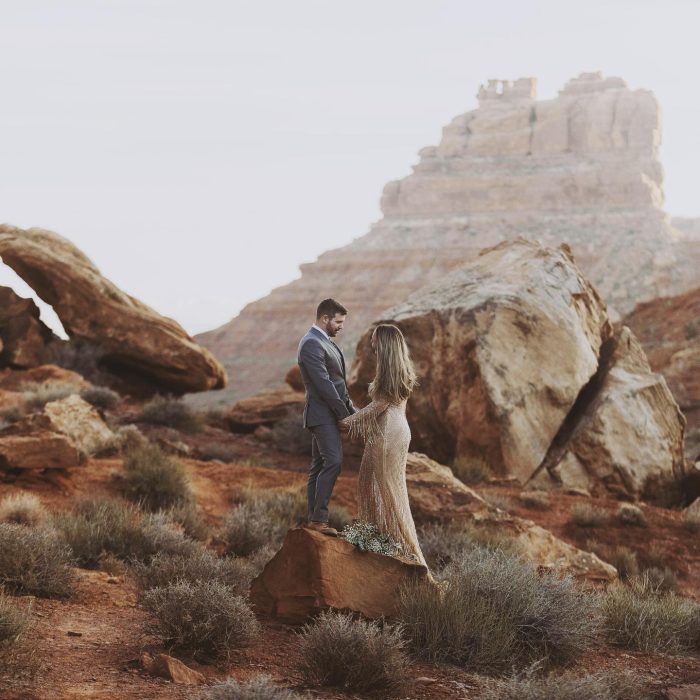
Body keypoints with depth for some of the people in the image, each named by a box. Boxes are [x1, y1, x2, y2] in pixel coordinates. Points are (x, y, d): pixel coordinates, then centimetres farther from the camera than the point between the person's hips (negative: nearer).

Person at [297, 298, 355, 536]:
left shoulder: (323, 342, 16)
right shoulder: (312, 344, -16)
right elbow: (323, 384, -20)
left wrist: (350, 408, 11)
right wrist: (344, 413, -16)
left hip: (328, 415, 10)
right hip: (323, 413, -10)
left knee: (319, 466, 9)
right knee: (333, 462, -16)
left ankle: (314, 518, 12)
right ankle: (319, 518, -16)